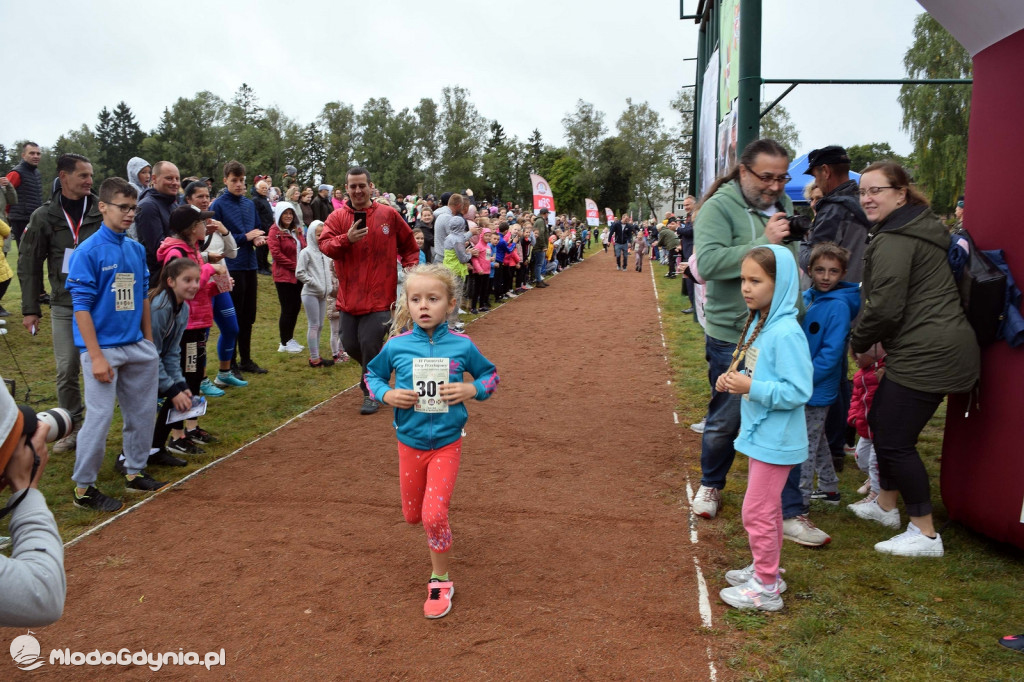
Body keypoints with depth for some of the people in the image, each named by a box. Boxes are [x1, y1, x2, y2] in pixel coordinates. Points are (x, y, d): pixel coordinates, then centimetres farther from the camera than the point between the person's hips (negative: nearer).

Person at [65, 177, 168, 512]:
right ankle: (83, 488, 12)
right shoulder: (87, 252, -12)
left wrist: (148, 340, 13)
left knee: (142, 413, 13)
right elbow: (82, 307, -14)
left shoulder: (137, 249, 7)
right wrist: (96, 356, -17)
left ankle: (135, 473, 29)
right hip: (104, 348, -7)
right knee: (99, 418, -3)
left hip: (136, 347, 7)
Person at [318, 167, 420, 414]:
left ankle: (371, 392, 12)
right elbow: (324, 245, -8)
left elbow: (409, 246, 12)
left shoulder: (388, 215, 1)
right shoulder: (337, 217, 3)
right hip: (349, 296, 3)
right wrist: (346, 239, -24)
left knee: (370, 344, -7)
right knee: (350, 344, 9)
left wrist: (410, 271, 1)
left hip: (379, 296, -3)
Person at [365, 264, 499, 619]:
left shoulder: (461, 346, -11)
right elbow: (372, 374, 7)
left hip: (446, 443, -2)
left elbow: (490, 374, 5)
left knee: (434, 515, -12)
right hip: (409, 443, 2)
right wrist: (387, 394, -13)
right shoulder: (396, 346, -10)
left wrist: (473, 389, -15)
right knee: (412, 514, 16)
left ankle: (440, 581, 11)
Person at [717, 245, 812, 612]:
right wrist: (732, 381, -1)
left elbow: (798, 391, -26)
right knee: (767, 508, 21)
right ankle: (765, 569, 37)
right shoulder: (757, 324, 6)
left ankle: (766, 589, 15)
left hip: (775, 440, -9)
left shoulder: (786, 333, -23)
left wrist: (750, 387, -27)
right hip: (761, 434, 9)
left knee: (757, 512, 0)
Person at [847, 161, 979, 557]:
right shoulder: (916, 228, 17)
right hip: (937, 348, 11)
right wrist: (874, 340, 17)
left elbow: (884, 307, -19)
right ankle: (886, 506, 36)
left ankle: (926, 535, 8)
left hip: (927, 356, -11)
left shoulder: (893, 241, -15)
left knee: (895, 440, -5)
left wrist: (858, 342, -1)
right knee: (880, 421, 20)